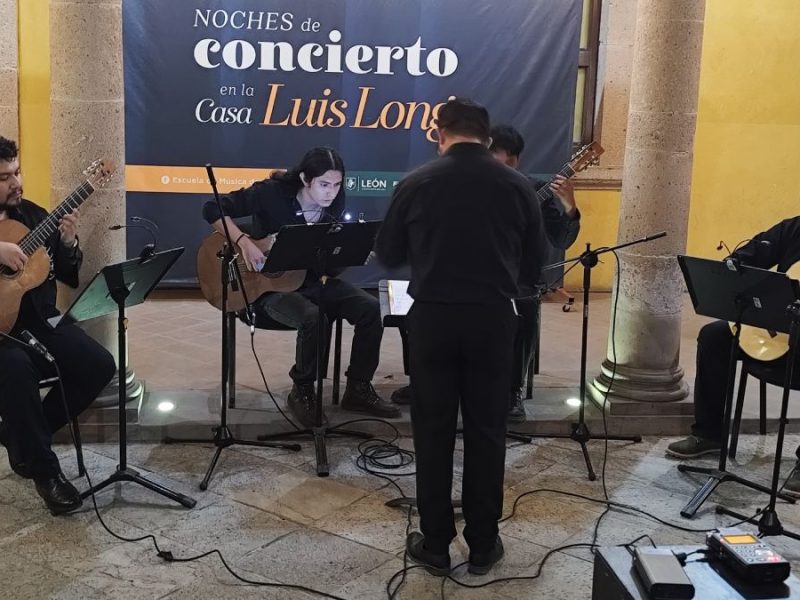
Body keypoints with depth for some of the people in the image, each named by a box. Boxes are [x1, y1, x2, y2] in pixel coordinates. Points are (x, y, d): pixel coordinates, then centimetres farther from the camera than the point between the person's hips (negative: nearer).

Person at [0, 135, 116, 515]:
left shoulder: (33, 215, 10)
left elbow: (69, 278, 12)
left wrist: (68, 244, -8)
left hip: (39, 320, 6)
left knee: (100, 365, -11)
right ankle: (45, 469, -17)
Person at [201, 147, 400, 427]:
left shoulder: (334, 202, -3)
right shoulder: (271, 193, -18)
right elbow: (213, 209, -15)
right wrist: (244, 242, -27)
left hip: (314, 281, 5)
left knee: (370, 308, -15)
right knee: (313, 319, -34)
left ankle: (358, 389, -1)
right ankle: (302, 391, -8)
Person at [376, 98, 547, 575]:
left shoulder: (416, 183, -3)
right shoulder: (517, 186, 0)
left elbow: (388, 256, 7)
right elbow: (534, 266, 7)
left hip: (432, 317, -1)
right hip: (493, 318, 1)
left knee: (433, 432, 8)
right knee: (487, 431, 10)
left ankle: (435, 544, 17)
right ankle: (483, 544, 19)